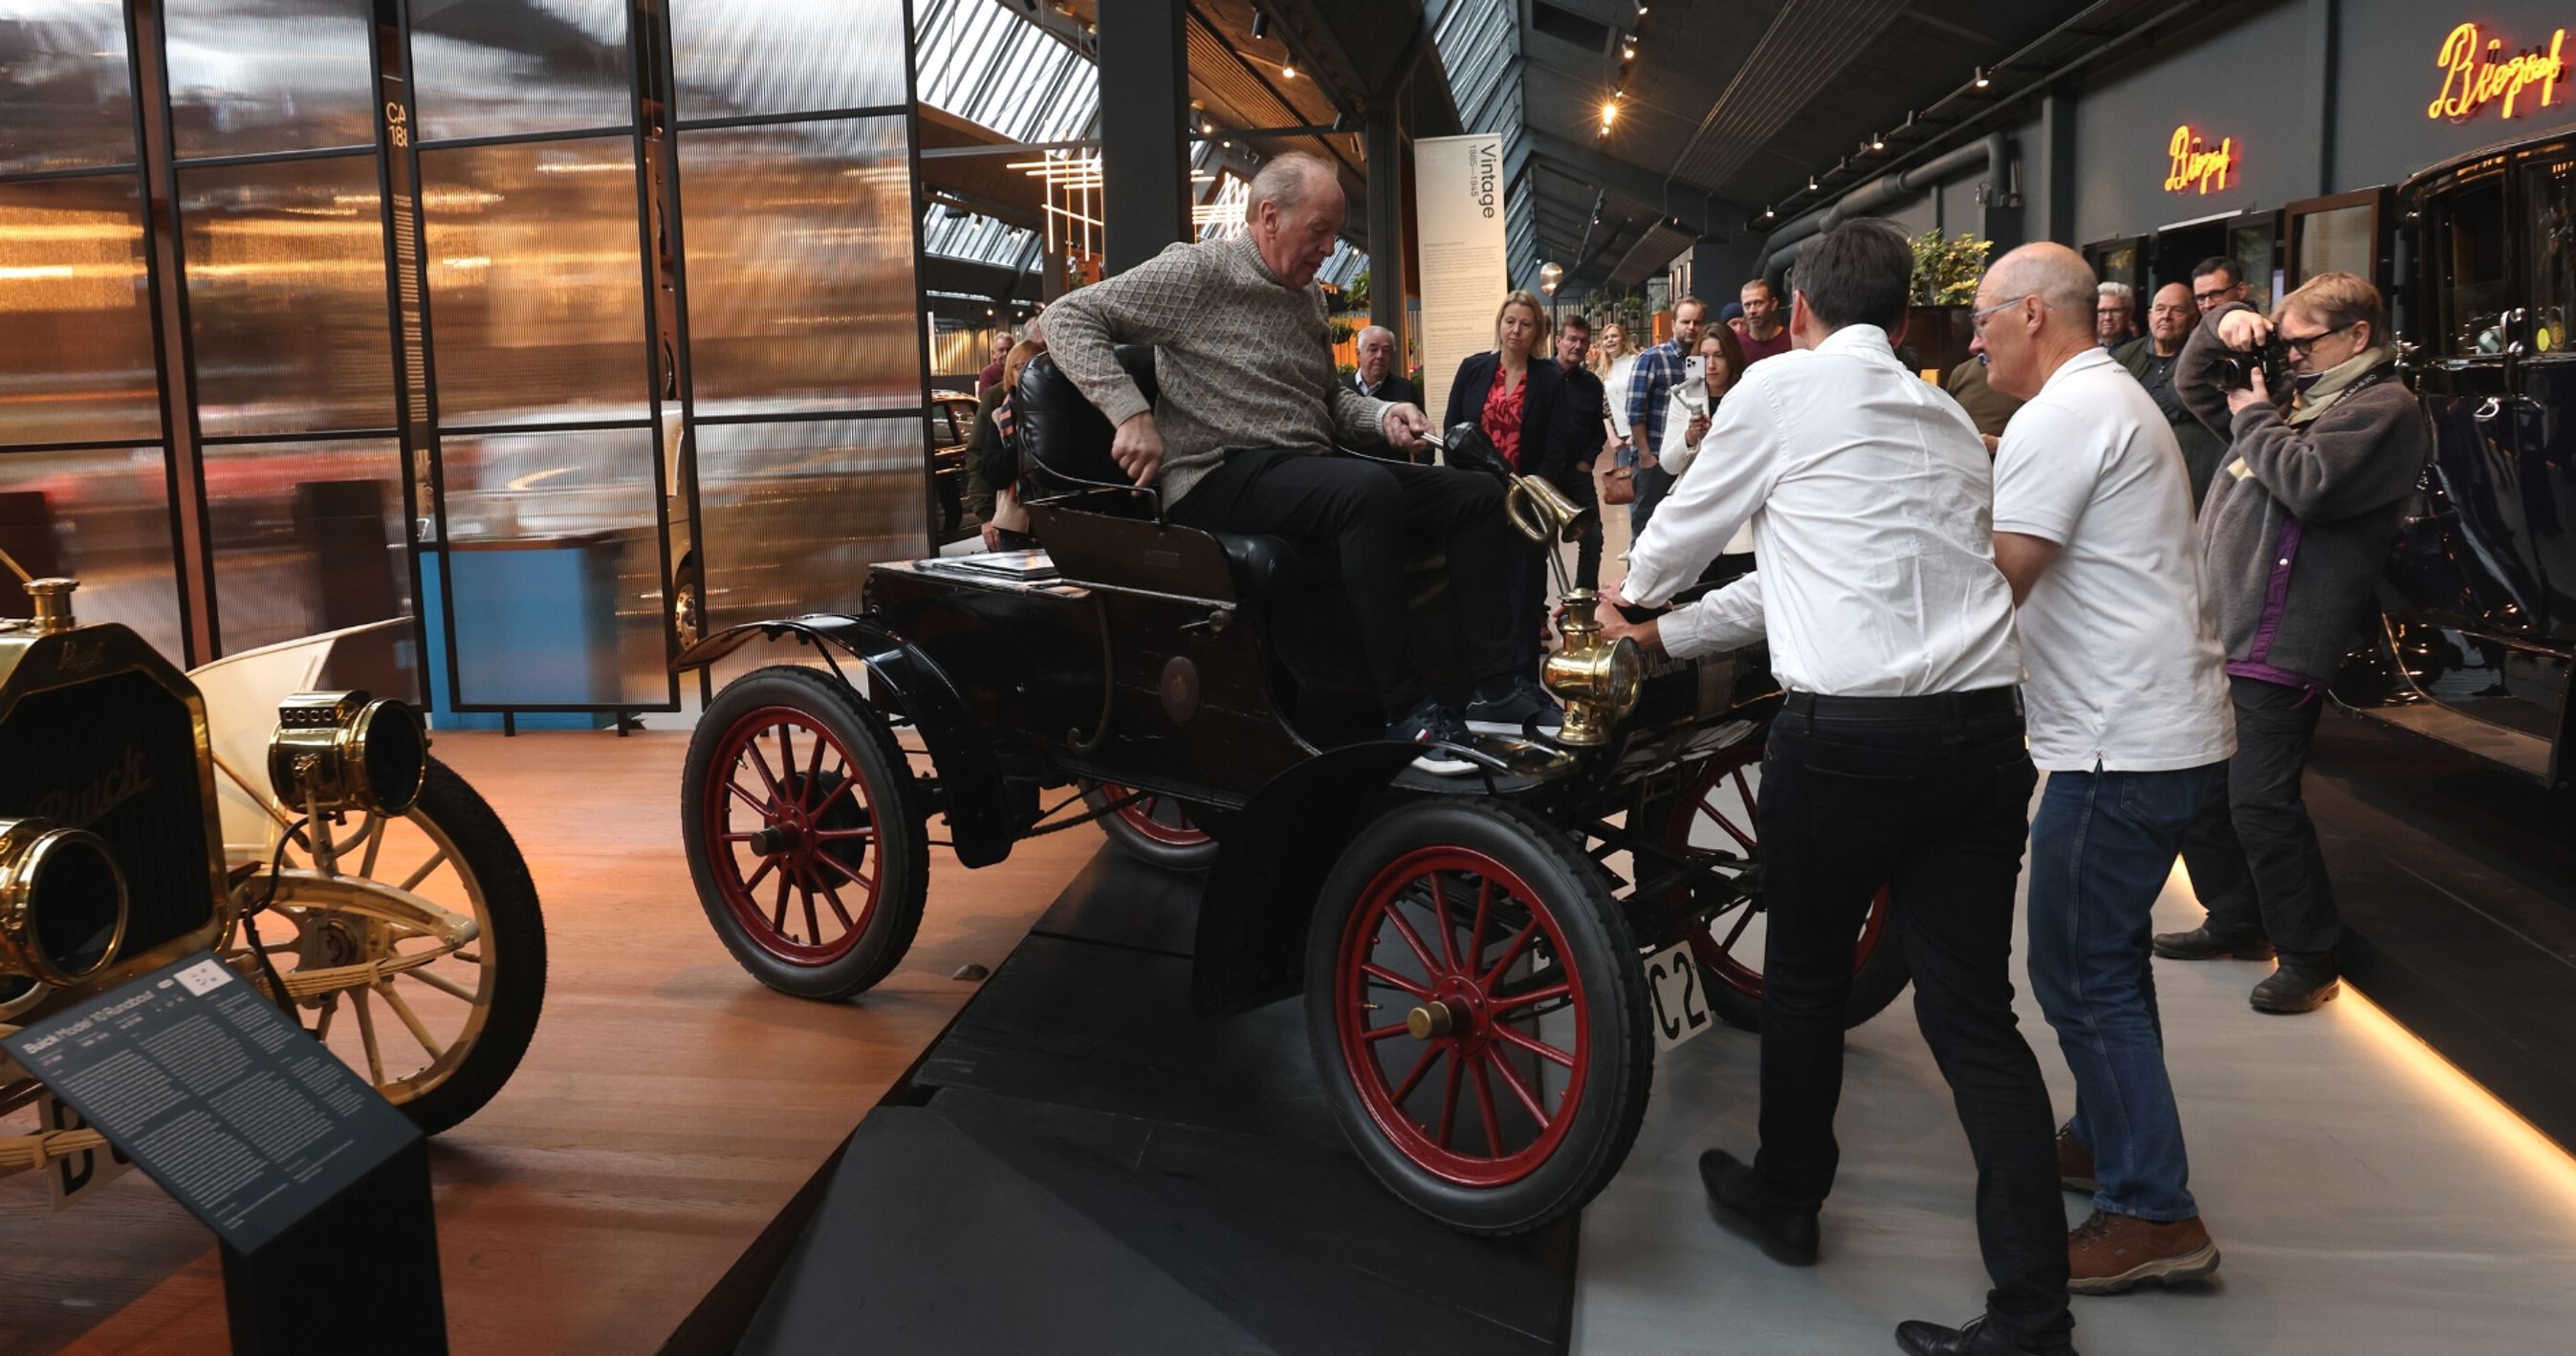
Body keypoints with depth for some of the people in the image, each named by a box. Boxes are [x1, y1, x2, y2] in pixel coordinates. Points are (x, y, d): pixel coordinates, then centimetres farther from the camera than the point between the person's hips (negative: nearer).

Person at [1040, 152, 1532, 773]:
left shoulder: (1307, 297, 20)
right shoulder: (1198, 272, -3)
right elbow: (1068, 318, -7)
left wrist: (1384, 415, 7)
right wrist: (1131, 415, -19)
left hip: (1309, 473, 9)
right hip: (1218, 477, -8)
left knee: (1479, 494, -3)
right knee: (1370, 491, -36)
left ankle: (1498, 682, -11)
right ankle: (1407, 710, -32)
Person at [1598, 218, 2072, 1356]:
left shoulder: (1783, 385, 2)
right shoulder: (1945, 417, 22)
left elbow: (1689, 524, 14)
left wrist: (1632, 593, 36)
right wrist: (1670, 639, 31)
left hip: (1847, 732, -5)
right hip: (1981, 727, 6)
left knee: (1805, 975, 17)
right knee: (1973, 1013, 8)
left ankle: (1784, 1200, 37)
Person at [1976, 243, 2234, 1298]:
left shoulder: (2061, 417, -15)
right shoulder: (2116, 400, 19)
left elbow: (1994, 584, -19)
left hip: (2124, 743, -11)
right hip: (2168, 727, 11)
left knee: (2081, 972, -4)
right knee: (2108, 955, 20)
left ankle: (2152, 1215, 2)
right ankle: (2109, 1140, 33)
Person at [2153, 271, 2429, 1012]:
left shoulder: (2383, 409, -8)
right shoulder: (2298, 392, 20)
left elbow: (2308, 485, -23)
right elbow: (2196, 385, 29)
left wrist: (2255, 419, -8)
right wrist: (2224, 325, 10)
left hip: (2274, 650, -10)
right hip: (2216, 632, 10)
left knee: (2260, 804, -10)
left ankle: (2309, 958, 5)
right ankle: (2236, 923, 31)